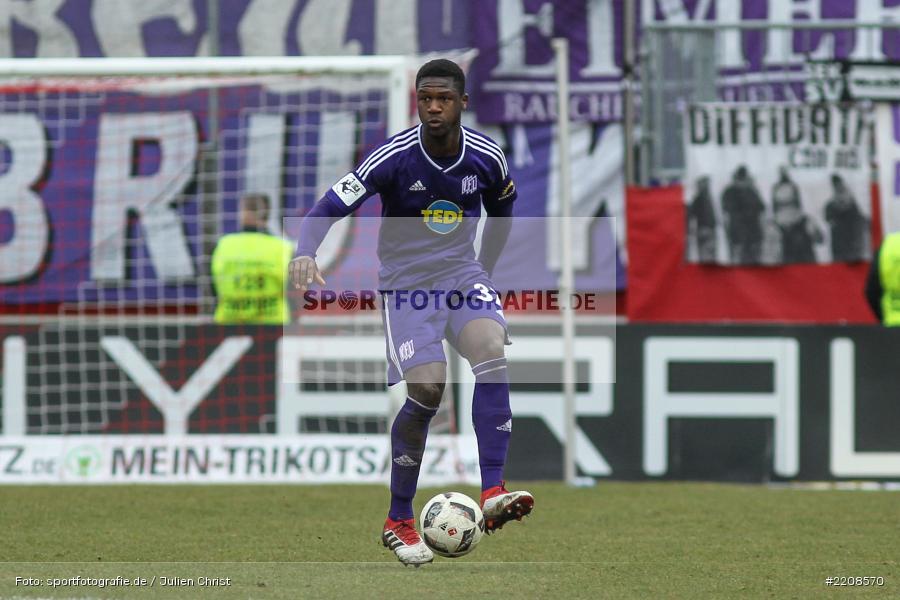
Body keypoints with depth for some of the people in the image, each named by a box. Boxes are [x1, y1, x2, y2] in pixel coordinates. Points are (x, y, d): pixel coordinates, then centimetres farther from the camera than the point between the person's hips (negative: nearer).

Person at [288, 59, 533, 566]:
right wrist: (306, 254, -33)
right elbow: (329, 208, -15)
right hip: (406, 282, -3)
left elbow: (501, 209, 18)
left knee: (492, 352, -26)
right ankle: (399, 521, 1)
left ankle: (493, 494, -28)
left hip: (462, 274, 3)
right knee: (427, 390, -17)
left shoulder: (486, 157, -5)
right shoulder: (394, 158, -15)